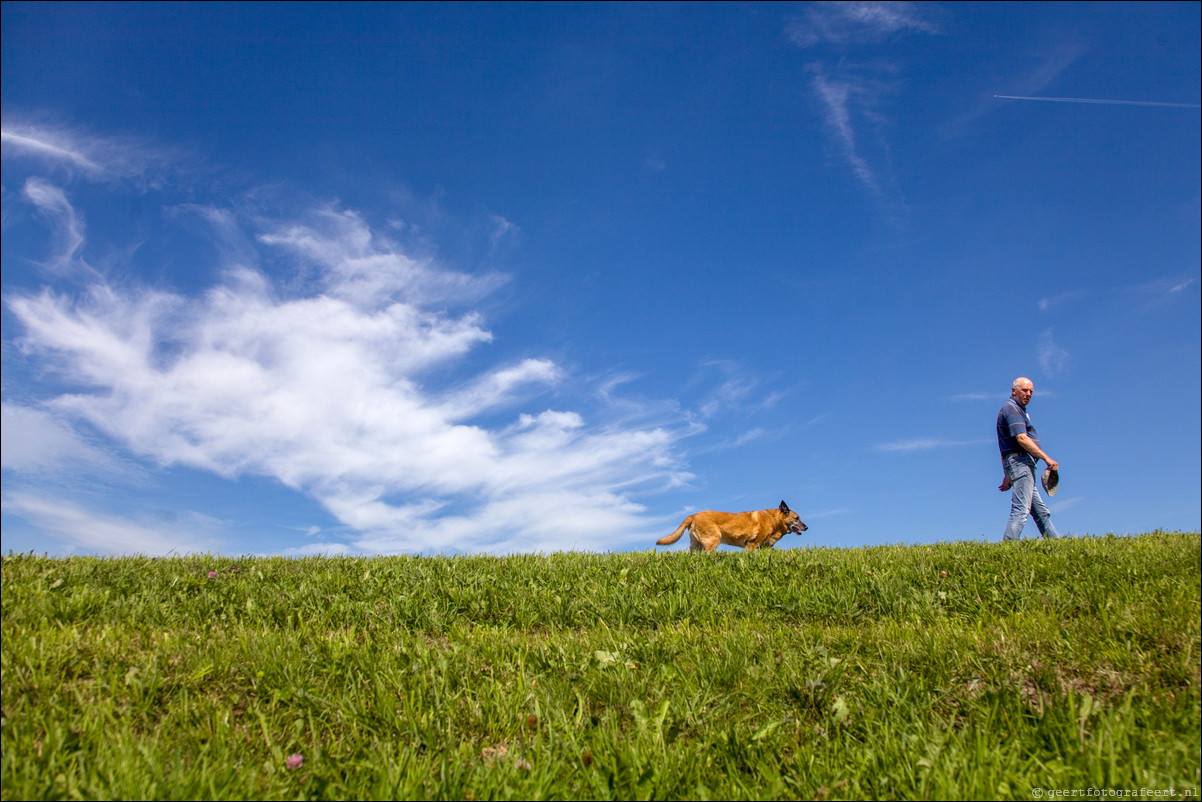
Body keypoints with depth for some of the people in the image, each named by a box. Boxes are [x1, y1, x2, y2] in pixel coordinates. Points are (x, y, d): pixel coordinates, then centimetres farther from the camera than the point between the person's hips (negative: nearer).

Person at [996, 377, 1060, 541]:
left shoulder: (1017, 410, 27)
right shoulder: (1011, 408, -5)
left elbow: (1006, 451, 26)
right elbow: (1022, 439, -19)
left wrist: (1007, 476, 24)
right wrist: (1047, 459, -18)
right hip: (1020, 461, -11)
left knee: (1041, 512, 11)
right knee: (1021, 511, -18)